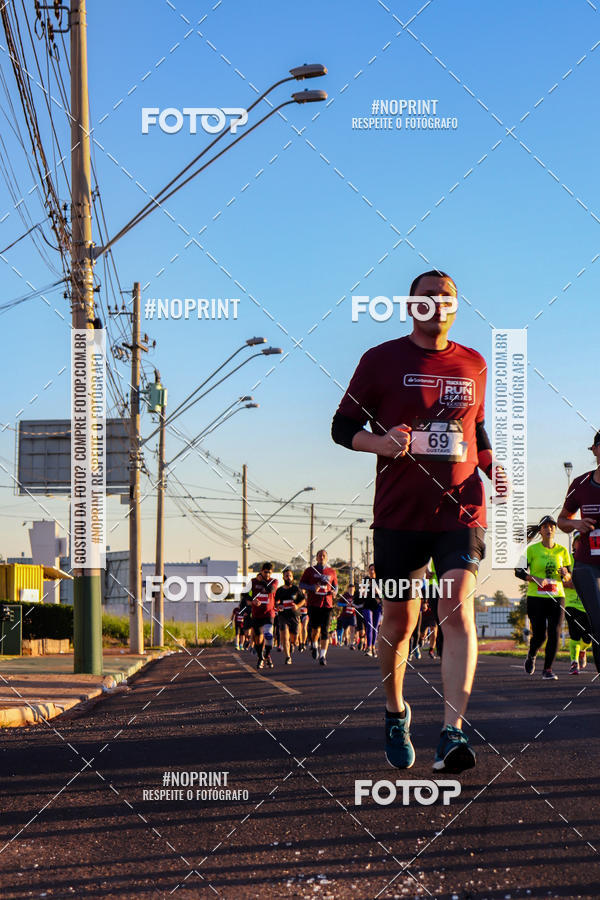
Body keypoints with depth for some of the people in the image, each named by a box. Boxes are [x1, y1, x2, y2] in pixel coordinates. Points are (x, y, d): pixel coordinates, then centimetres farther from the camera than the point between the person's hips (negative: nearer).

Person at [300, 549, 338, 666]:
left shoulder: (332, 572, 12)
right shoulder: (310, 570, 7)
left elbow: (335, 585, 22)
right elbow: (301, 584, 6)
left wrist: (334, 592, -2)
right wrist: (313, 588, -11)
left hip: (327, 603, 1)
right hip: (313, 603, -1)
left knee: (325, 631, -5)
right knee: (315, 628, -4)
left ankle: (323, 656, -3)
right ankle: (314, 646, 28)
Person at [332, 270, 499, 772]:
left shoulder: (473, 365, 12)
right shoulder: (381, 360, 2)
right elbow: (342, 426, 4)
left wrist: (491, 466, 5)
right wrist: (379, 443, -17)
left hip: (461, 509, 1)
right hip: (399, 513, -1)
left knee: (458, 609, -16)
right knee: (399, 621, 6)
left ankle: (452, 733, -21)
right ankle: (396, 714, 32)